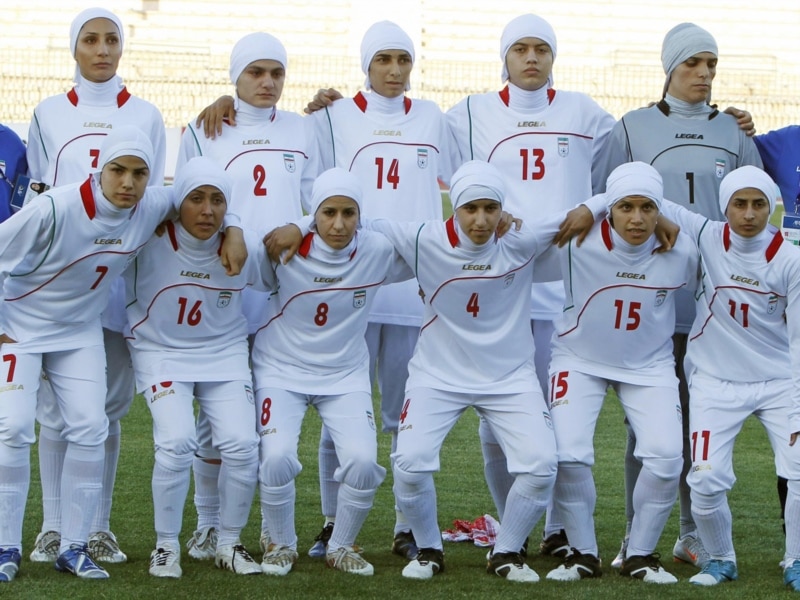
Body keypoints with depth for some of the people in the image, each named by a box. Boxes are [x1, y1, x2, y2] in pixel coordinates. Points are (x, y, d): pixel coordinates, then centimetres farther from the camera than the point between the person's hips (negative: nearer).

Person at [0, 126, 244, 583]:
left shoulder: (151, 209, -13)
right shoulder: (56, 210, -29)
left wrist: (232, 231, -9)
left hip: (81, 332, 5)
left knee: (90, 429, -5)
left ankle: (74, 547, 6)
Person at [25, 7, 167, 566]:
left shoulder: (146, 117, 9)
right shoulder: (48, 115, 9)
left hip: (121, 277, 0)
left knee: (108, 407, 2)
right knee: (56, 406, -2)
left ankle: (99, 527, 9)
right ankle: (54, 527, 4)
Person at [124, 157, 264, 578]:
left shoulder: (246, 250, -10)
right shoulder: (150, 244, -19)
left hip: (225, 356, 2)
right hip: (162, 353, -2)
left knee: (242, 444, -15)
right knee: (177, 441, -24)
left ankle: (229, 544, 8)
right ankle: (166, 545, -3)